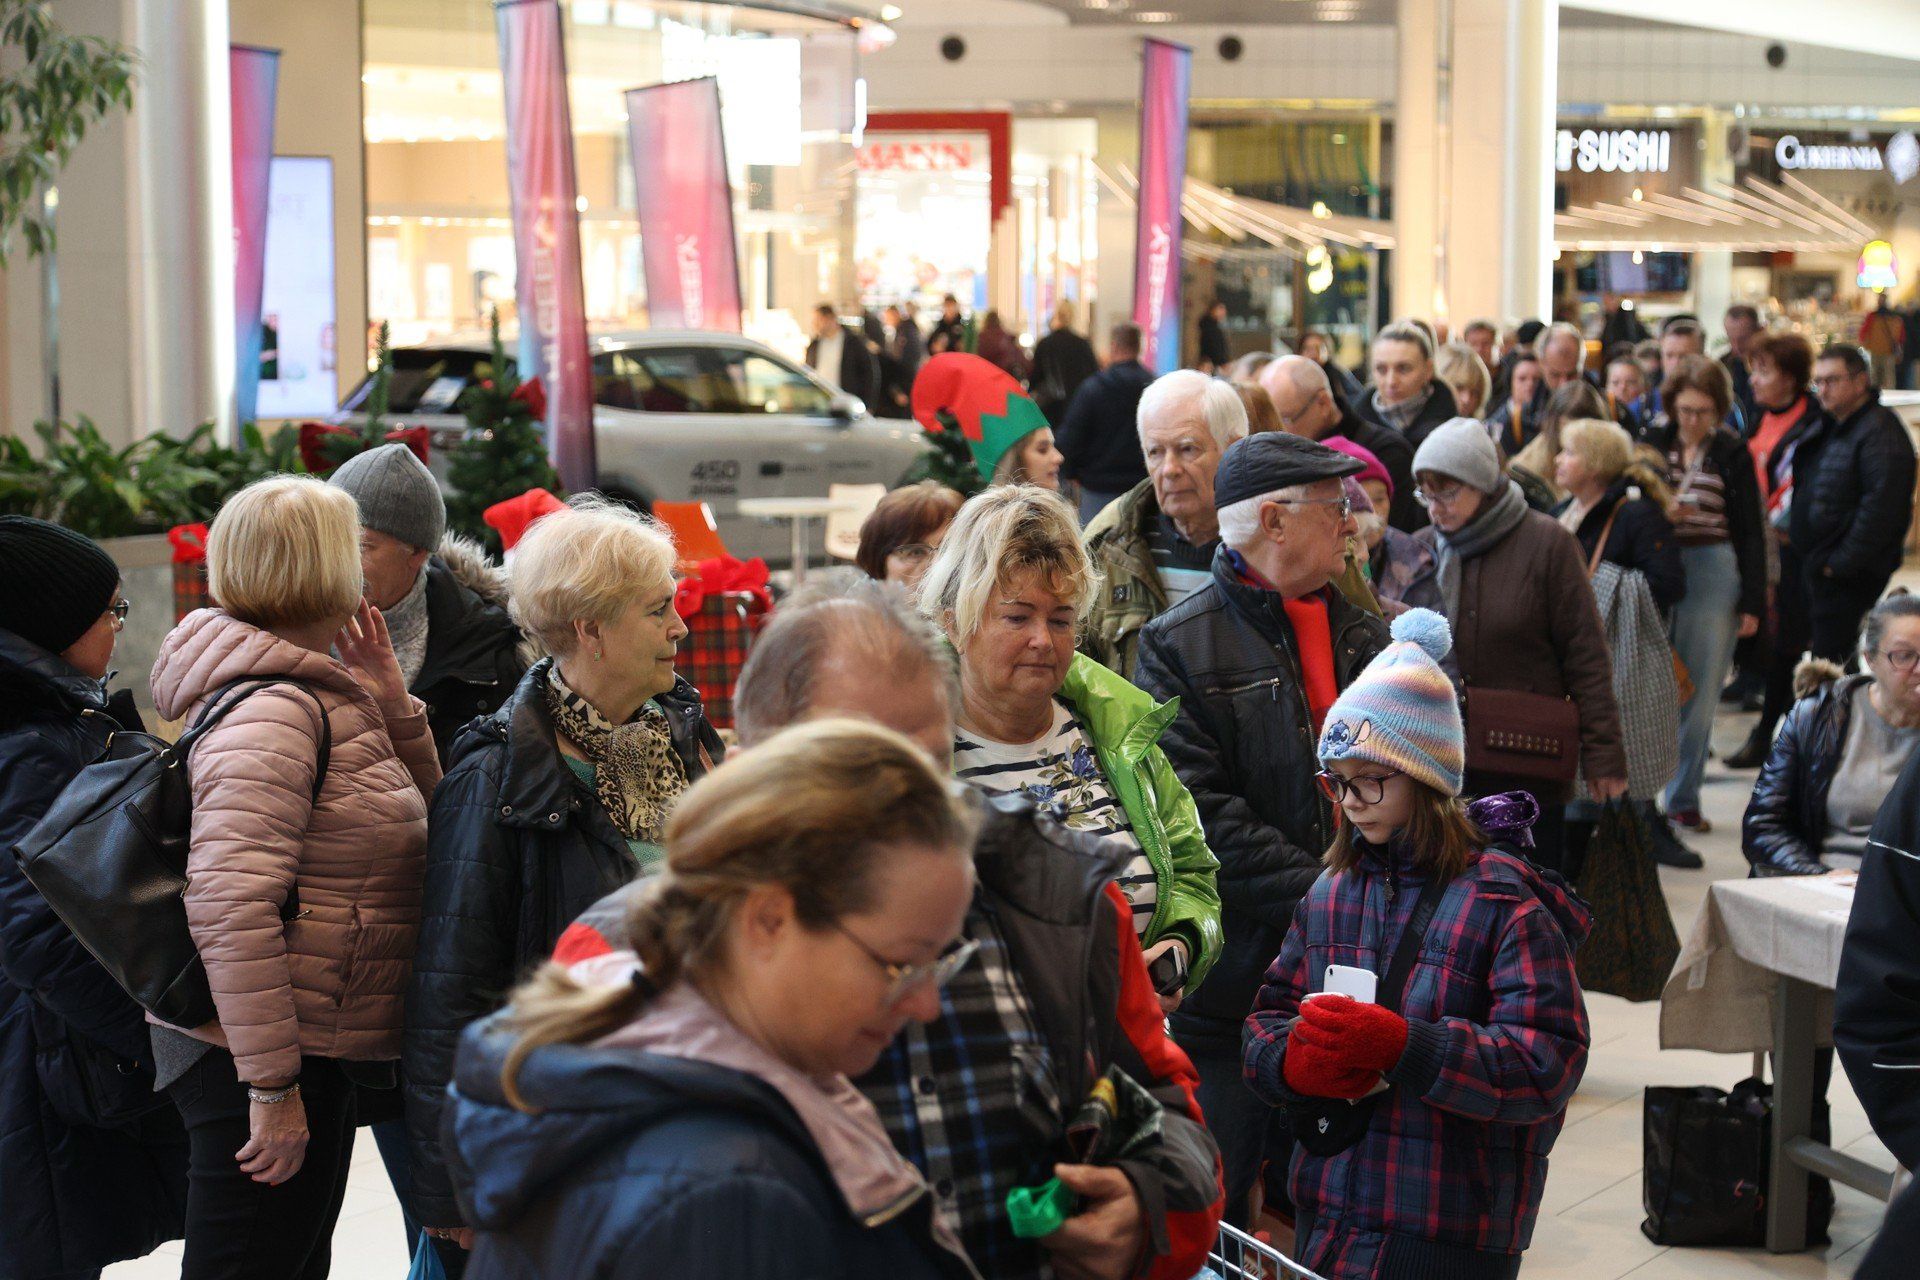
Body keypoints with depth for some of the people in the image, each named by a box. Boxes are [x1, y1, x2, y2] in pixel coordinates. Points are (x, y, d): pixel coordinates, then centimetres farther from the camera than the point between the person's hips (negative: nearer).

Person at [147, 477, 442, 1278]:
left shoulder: (322, 698, 13)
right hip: (265, 1063, -11)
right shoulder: (271, 712, -19)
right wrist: (271, 1085, -27)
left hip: (313, 1058, 11)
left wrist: (387, 694, 7)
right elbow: (230, 904, -28)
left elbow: (424, 811, 22)